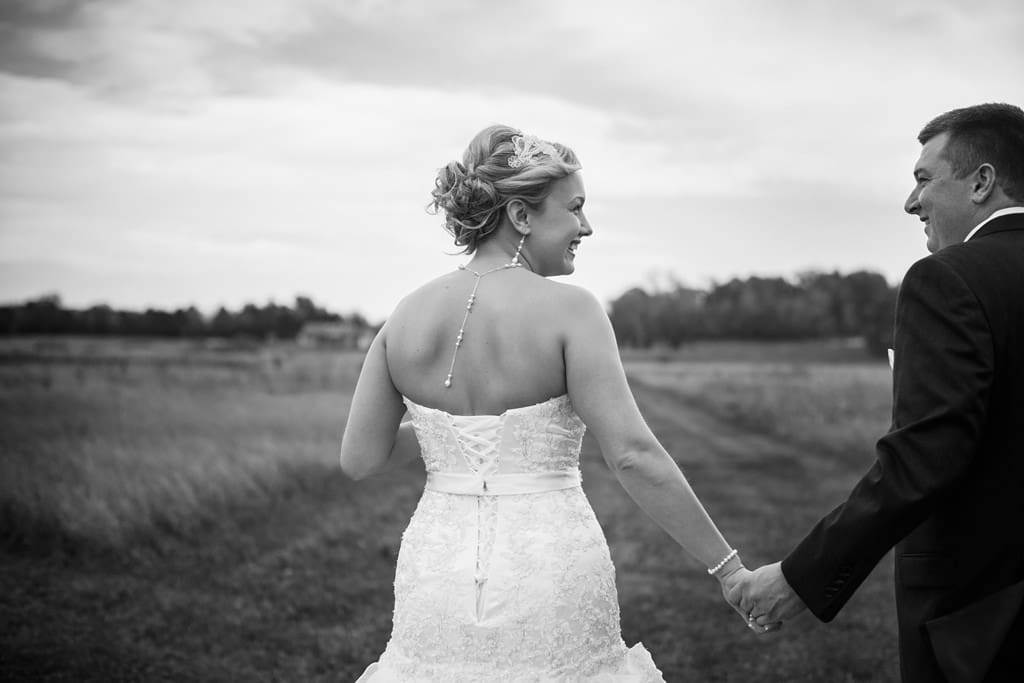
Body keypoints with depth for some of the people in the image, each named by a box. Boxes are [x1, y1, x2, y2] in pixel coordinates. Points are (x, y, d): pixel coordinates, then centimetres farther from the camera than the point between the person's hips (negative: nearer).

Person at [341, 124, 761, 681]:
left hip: (437, 576, 4)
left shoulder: (406, 315, 0)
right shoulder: (569, 310, -12)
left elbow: (358, 460, 3)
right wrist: (730, 569, -10)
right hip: (550, 580, -3)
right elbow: (633, 454, -17)